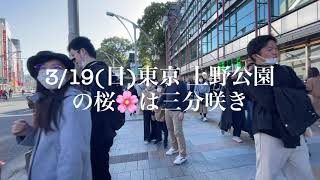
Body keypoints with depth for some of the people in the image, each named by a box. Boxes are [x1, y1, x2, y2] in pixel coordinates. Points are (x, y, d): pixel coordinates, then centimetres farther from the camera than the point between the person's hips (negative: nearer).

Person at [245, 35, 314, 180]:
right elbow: (271, 103, -18)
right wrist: (290, 96, -4)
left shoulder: (287, 71, 12)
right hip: (269, 134, -6)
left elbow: (303, 96, 2)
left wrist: (277, 93, -12)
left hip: (295, 133, 6)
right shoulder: (251, 78, -7)